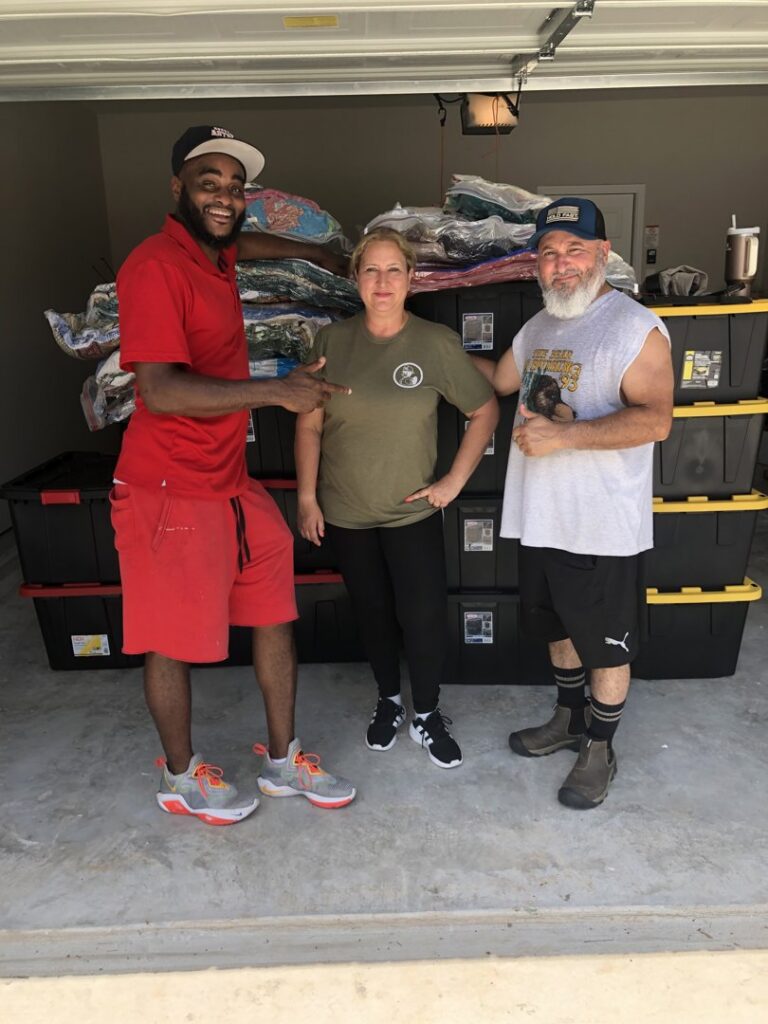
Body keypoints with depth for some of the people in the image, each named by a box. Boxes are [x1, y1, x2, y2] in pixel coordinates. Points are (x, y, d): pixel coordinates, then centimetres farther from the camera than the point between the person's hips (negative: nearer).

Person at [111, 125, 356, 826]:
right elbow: (159, 390, -25)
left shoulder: (219, 256, 11)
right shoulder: (156, 265, -15)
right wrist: (277, 391, -23)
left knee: (276, 617, 13)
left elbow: (263, 243, 37)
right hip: (171, 492, -9)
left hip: (232, 484, 9)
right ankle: (182, 776, 31)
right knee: (174, 642, 8)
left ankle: (283, 761, 31)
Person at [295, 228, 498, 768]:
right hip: (345, 512, 2)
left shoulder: (437, 343, -8)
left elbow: (486, 410, -1)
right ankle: (389, 701, 39)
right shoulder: (333, 341, -4)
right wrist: (307, 495, -2)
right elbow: (310, 424, 1)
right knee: (373, 613, 16)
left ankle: (427, 713, 27)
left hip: (413, 512, -1)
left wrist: (455, 480, -5)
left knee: (424, 617, 2)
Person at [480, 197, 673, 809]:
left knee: (606, 644, 9)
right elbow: (498, 380, 26)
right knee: (557, 627, 22)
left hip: (603, 527, -7)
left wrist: (563, 435, -27)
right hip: (541, 517, 8)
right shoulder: (539, 328, 11)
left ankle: (599, 749, 29)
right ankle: (569, 719, 43)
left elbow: (655, 420, -23)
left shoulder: (635, 327, -13)